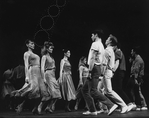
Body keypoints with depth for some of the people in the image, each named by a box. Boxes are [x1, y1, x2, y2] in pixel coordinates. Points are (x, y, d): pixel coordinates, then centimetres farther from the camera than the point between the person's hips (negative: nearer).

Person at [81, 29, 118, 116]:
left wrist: (90, 71, -21)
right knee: (85, 89, 13)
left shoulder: (95, 44, -8)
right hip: (98, 68, 10)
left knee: (93, 91, -13)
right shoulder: (101, 45, 22)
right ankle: (92, 110, 13)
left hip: (94, 68, -10)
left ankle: (111, 105, -17)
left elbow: (92, 58, -17)